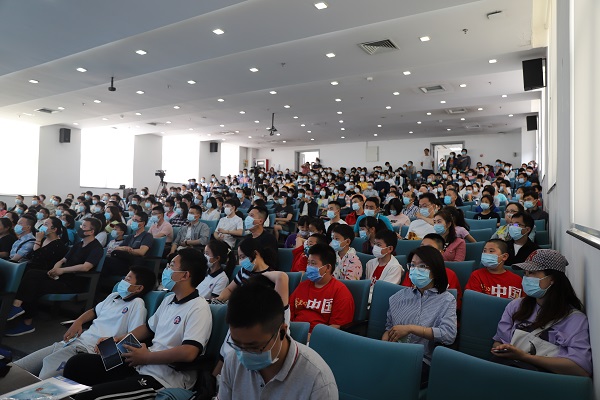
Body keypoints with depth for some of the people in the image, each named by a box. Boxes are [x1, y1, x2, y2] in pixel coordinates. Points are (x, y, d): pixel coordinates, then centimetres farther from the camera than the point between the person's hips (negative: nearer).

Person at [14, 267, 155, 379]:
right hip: (74, 341, 9)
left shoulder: (137, 304, -6)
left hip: (90, 349, -8)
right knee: (15, 368, 1)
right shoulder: (113, 296, 19)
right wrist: (78, 321, 16)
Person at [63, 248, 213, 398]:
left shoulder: (199, 308, -17)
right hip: (142, 364, 9)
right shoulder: (169, 299, 12)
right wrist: (119, 339, 8)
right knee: (77, 363, 3)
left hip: (165, 379, -9)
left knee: (89, 395, -22)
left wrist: (146, 357, -16)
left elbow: (189, 353, -27)